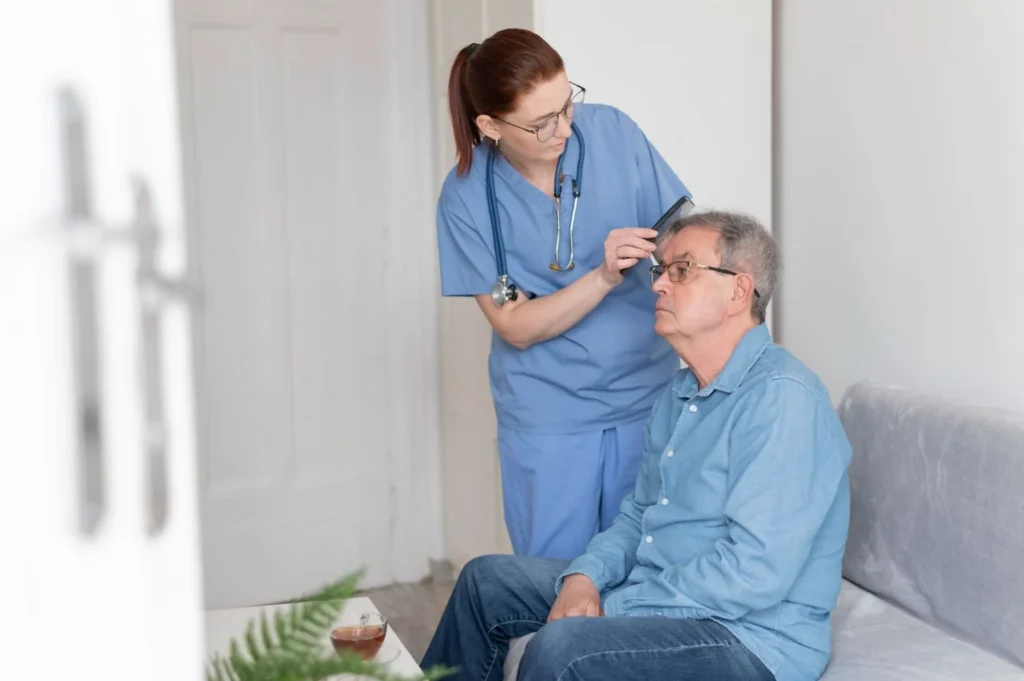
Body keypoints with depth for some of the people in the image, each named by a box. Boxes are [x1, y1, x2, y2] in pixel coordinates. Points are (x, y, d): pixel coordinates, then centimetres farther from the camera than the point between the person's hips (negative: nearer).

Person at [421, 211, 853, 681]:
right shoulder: (678, 395, 12)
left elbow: (754, 573, -27)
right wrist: (584, 577, -3)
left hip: (751, 636, -9)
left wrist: (614, 608, -20)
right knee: (485, 581, 12)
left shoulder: (781, 397, -21)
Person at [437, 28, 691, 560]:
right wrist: (604, 277, -27)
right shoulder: (467, 195, -12)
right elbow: (516, 327, -12)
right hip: (549, 418, -1)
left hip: (648, 395, 2)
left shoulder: (613, 132, -8)